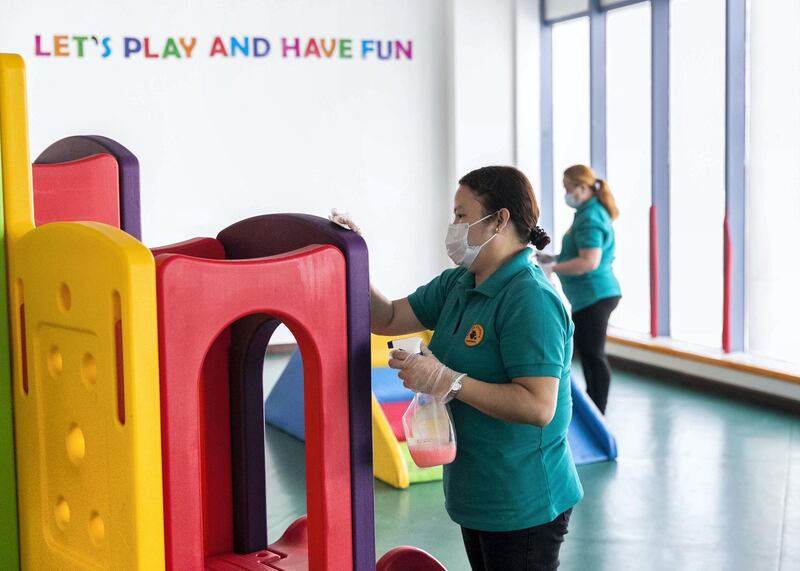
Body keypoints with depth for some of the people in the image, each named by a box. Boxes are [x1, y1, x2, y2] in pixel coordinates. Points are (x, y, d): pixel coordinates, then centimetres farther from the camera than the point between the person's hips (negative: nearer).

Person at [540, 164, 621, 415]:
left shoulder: (590, 218, -16)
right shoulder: (594, 212, 15)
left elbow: (589, 262, -25)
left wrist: (552, 268, -19)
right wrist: (553, 258, 16)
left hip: (593, 296, -11)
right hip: (595, 294, 11)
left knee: (593, 356, -6)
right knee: (590, 354, 16)